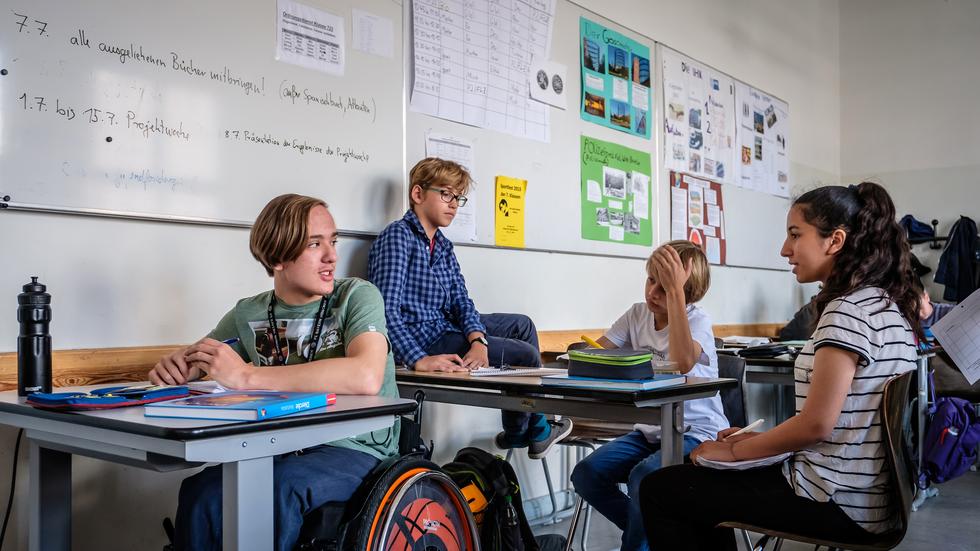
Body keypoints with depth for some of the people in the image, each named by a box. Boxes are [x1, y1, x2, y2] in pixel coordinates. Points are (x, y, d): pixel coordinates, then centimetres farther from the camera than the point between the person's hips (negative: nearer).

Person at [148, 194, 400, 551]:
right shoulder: (249, 314, 7)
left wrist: (246, 377, -26)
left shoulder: (356, 296, -7)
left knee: (276, 488, -33)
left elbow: (366, 377, -27)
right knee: (200, 492, -24)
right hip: (285, 450, 4)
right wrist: (175, 366, -8)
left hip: (356, 449, -3)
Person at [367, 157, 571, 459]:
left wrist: (478, 340, -16)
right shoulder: (398, 236, -17)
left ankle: (535, 428, 22)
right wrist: (419, 360, -37)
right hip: (418, 339, -10)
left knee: (522, 324, 18)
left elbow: (460, 301, 4)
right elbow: (386, 308, -27)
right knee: (526, 354, -3)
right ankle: (518, 432, 25)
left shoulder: (443, 245, 11)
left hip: (445, 327, 10)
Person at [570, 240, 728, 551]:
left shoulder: (698, 321, -12)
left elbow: (682, 362, -34)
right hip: (651, 430, 7)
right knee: (586, 475, -13)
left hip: (697, 433, -6)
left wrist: (674, 290, -34)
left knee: (642, 478, -33)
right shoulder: (638, 314, 5)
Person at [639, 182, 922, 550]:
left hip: (838, 504, -10)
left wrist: (734, 450, -7)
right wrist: (758, 438, 12)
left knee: (659, 489, -3)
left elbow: (815, 424, -22)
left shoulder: (848, 310, -19)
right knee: (701, 478, 25)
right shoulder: (885, 304, 11)